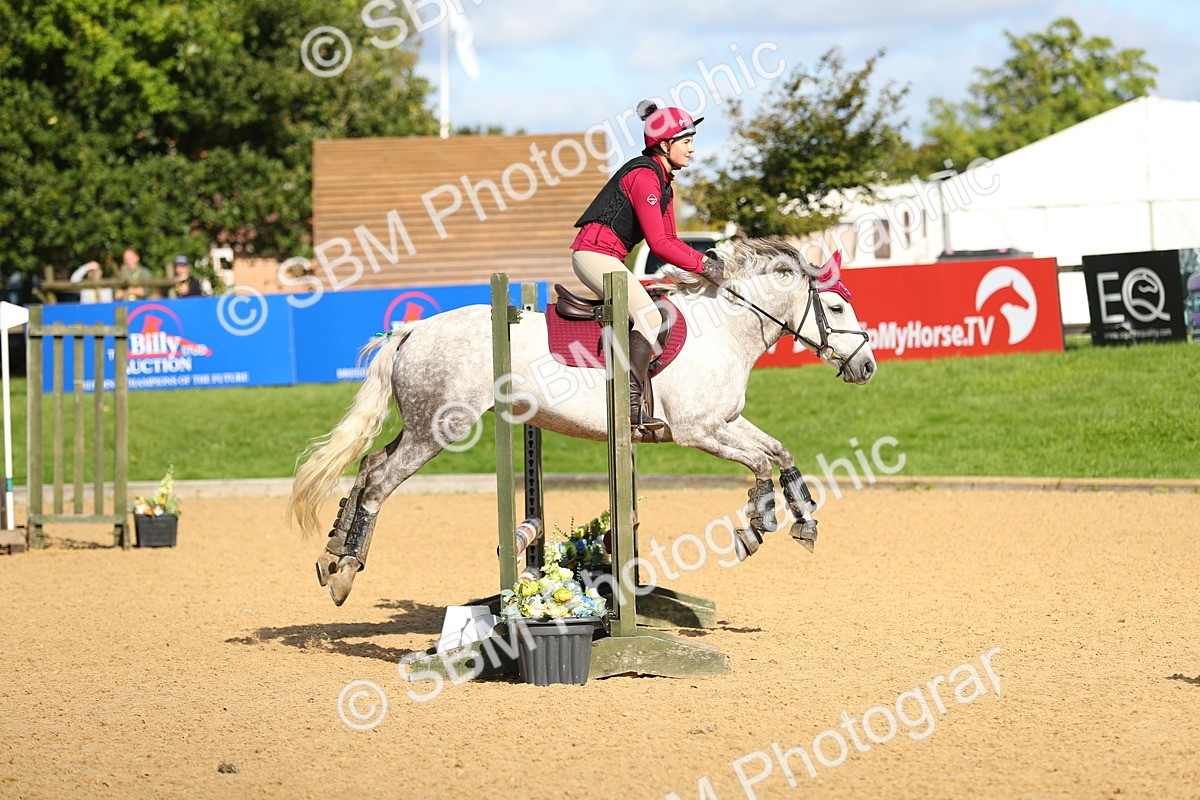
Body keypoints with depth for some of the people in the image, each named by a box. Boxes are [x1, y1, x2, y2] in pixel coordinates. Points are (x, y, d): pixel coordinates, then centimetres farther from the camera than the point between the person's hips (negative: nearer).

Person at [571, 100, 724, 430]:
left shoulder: (662, 180, 16)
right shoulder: (644, 175, -15)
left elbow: (669, 240, 17)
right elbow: (658, 244, -19)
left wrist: (704, 260, 2)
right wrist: (701, 266, -12)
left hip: (608, 259, 11)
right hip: (595, 252, -11)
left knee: (646, 314, 10)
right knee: (649, 317, -19)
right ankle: (632, 402, -24)